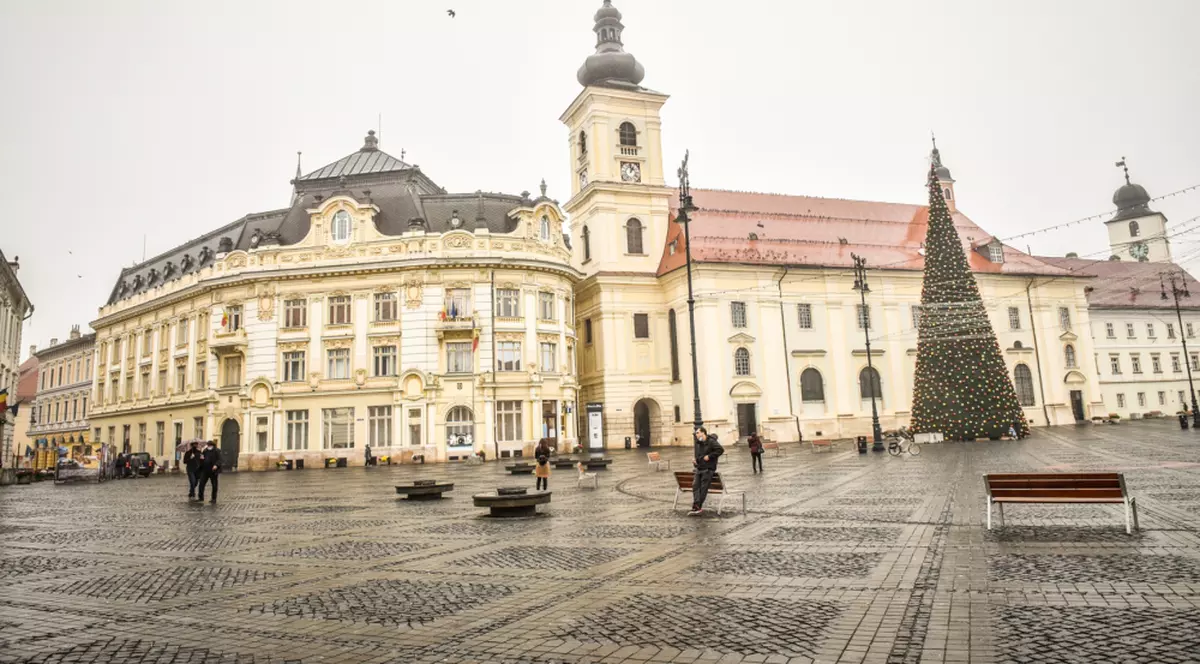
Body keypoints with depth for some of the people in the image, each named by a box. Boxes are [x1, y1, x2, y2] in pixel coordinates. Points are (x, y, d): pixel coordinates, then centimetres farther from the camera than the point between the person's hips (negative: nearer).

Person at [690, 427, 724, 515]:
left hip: (708, 469, -7)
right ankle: (697, 507, -13)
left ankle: (697, 507, -3)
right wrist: (694, 458, 9)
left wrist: (709, 456, -20)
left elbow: (720, 449, -21)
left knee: (703, 488, -6)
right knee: (695, 486, -7)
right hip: (699, 468, 7)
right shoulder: (697, 443, 15)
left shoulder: (711, 442, -10)